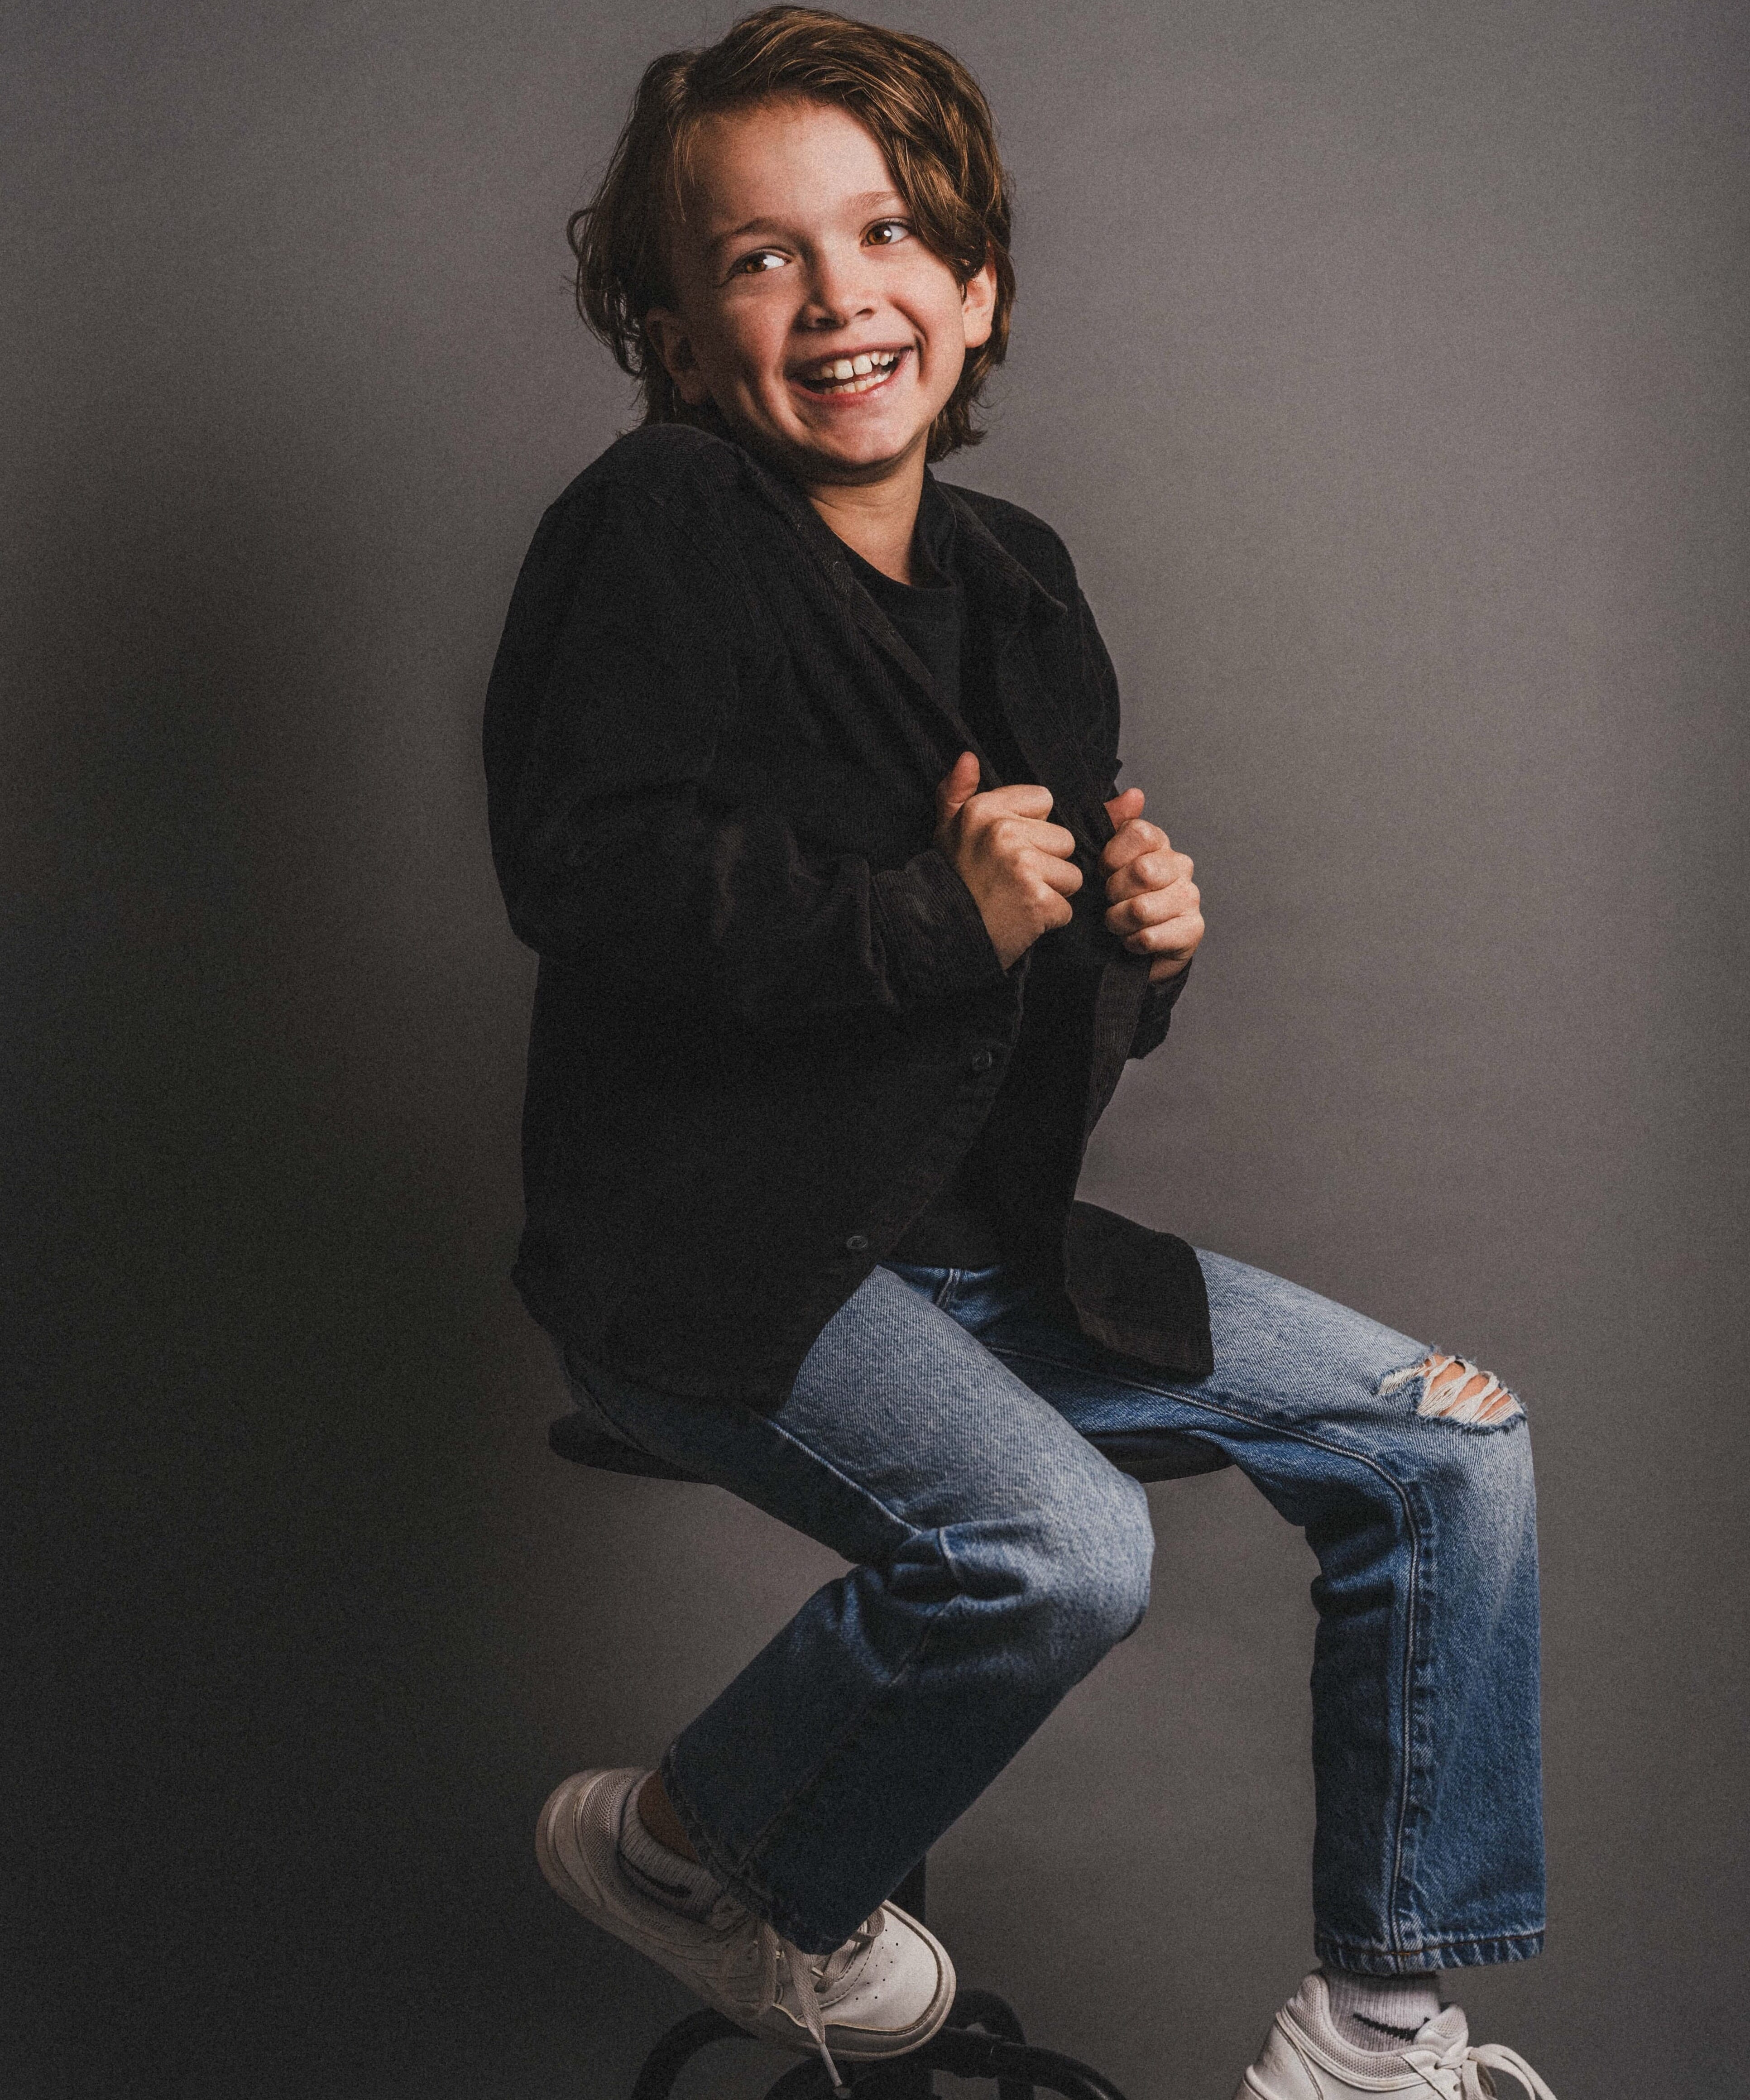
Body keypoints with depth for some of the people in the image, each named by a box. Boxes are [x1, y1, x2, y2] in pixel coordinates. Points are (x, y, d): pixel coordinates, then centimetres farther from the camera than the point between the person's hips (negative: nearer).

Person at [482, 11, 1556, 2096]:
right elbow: (585, 868, -20)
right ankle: (680, 1846, 0)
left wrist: (1142, 942, 0)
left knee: (1454, 1442, 2)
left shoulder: (1013, 582, 13)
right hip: (713, 1256, -7)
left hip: (986, 1241, 8)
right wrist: (932, 915, -24)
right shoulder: (652, 528, -8)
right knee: (1053, 1548, -32)